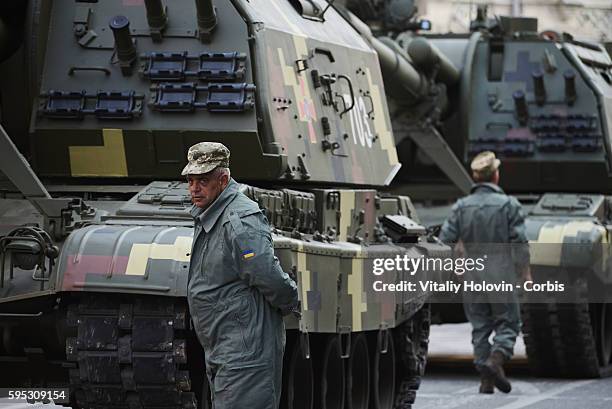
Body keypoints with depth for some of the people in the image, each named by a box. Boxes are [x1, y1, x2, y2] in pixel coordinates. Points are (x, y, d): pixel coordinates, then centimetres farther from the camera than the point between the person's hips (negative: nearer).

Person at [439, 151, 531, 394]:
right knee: (508, 322, 9)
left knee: (480, 327, 10)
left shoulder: (461, 207, 1)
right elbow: (520, 245, -8)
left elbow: (445, 240, 0)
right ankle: (496, 358, -16)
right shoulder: (509, 205, -6)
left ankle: (486, 379, 6)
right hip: (501, 275, -3)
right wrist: (526, 275, 2)